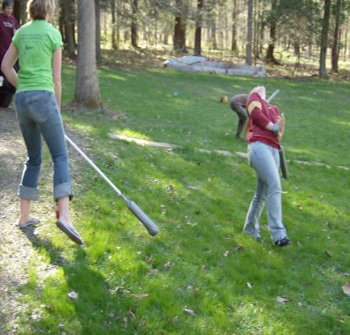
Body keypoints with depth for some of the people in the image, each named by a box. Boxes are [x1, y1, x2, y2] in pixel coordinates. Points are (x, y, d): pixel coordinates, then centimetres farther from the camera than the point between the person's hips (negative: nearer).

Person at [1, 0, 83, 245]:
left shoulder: (21, 32, 14)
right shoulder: (53, 34, -1)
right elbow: (56, 78, -1)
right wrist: (57, 108, 8)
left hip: (22, 100, 6)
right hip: (43, 98, -6)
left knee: (34, 159, 16)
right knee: (60, 157, -6)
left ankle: (24, 216, 15)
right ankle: (64, 216, -22)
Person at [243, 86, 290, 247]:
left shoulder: (274, 109, 31)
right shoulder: (254, 97, 18)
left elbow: (278, 137, 21)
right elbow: (255, 114, -5)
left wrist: (281, 127, 1)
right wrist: (272, 126, 1)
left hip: (273, 150, 7)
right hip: (259, 147, -7)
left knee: (261, 194, 10)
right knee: (275, 187, -21)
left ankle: (250, 228, 24)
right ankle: (278, 233, -26)